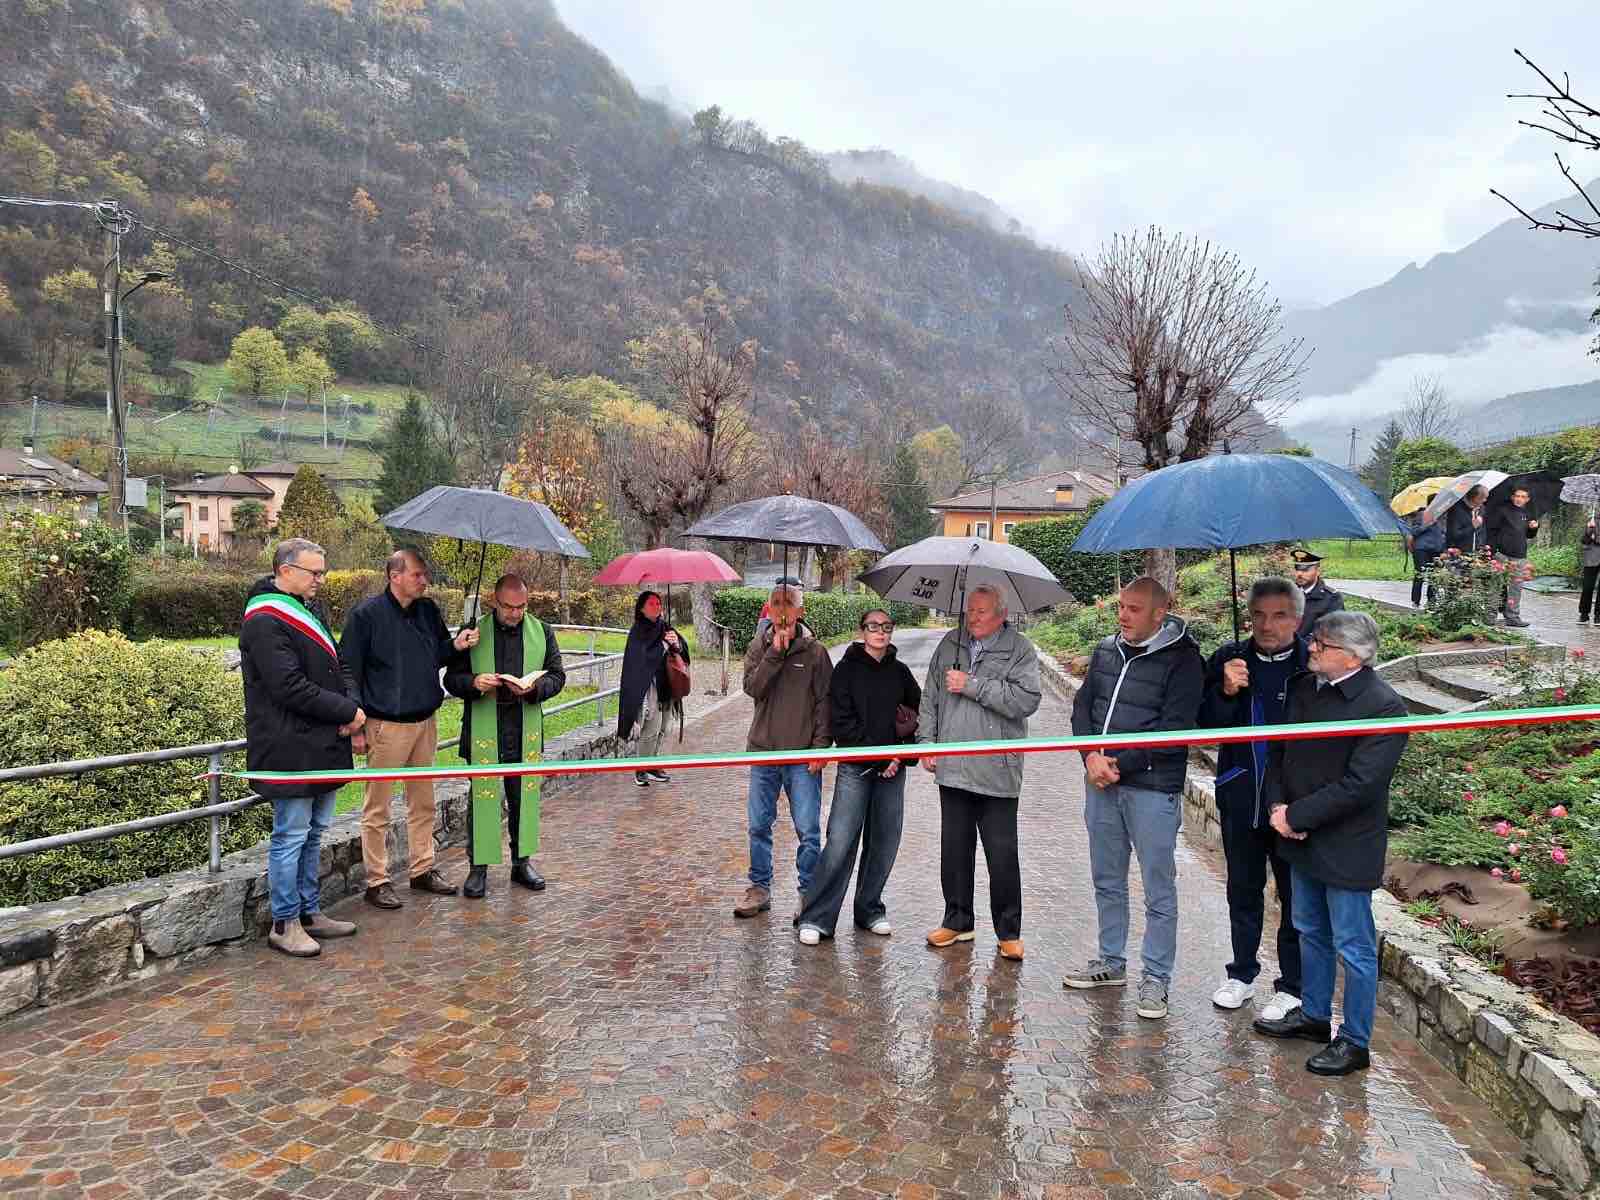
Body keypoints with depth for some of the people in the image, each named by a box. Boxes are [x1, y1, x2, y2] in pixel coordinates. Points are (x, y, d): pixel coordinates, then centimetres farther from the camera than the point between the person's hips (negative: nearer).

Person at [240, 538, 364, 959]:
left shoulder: (312, 610, 15)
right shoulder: (265, 622, -15)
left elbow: (336, 669, 18)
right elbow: (290, 688, -22)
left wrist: (352, 707, -1)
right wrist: (347, 713, -14)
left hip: (323, 747, 9)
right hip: (290, 751, -9)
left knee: (314, 833, 16)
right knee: (291, 836, 0)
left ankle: (310, 912, 27)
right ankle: (285, 924, 11)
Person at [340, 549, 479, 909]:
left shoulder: (428, 610, 7)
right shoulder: (367, 614, -11)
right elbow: (349, 670, -9)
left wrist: (455, 645, -4)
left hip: (425, 721, 6)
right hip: (386, 726, -6)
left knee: (423, 802, 15)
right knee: (378, 808, 3)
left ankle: (423, 870, 27)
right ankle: (377, 881, 14)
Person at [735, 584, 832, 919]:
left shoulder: (815, 651, 1)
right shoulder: (759, 647, 7)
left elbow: (825, 701, 0)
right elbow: (753, 688, -8)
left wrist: (820, 745, -8)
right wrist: (775, 653, -16)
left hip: (803, 756, -3)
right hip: (762, 751, 3)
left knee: (808, 829, -1)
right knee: (759, 825, 10)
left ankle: (809, 894, 12)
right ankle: (760, 888, 24)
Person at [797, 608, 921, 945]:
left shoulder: (900, 672, 10)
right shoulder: (847, 669, -1)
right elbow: (841, 722, -8)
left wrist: (902, 757, 0)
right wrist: (877, 758, -12)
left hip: (893, 768, 4)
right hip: (855, 768, -4)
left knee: (884, 842, 8)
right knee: (840, 842, -9)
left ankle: (870, 911, 24)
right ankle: (816, 918, -1)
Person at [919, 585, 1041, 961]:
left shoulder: (1020, 650, -4)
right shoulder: (950, 644, 11)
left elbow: (1026, 700, -18)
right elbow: (930, 696, 17)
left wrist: (973, 685, -17)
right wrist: (926, 741, 9)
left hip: (996, 772, -4)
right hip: (951, 769, 4)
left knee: (1002, 854, 2)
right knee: (954, 849, 13)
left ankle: (1009, 932, 16)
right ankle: (957, 921, 28)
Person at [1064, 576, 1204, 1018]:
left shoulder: (1182, 659, -10)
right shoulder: (1105, 651, 9)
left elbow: (1174, 730, -17)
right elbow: (1082, 706, 9)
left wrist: (1120, 765, -17)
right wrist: (1091, 756, -7)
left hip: (1152, 788, -6)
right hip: (1100, 783, 6)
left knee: (1159, 889, 4)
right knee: (1107, 881, 17)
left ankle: (1156, 979, 16)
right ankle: (1112, 962, 32)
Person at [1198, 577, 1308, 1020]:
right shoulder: (1229, 659, -1)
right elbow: (1206, 724, -4)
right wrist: (1226, 691, -23)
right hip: (1239, 796, 4)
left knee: (1295, 895, 10)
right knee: (1243, 890, 18)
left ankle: (1292, 987, 27)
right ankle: (1241, 974, 36)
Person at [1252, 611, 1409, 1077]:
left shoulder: (1383, 707, -21)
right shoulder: (1303, 687, 2)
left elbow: (1359, 784, -24)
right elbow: (1278, 749, 9)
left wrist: (1296, 816, -19)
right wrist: (1278, 805, -6)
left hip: (1347, 846, -8)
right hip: (1303, 840, 8)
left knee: (1354, 947, 7)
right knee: (1311, 932, 22)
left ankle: (1355, 1042, 22)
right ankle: (1314, 1014, 40)